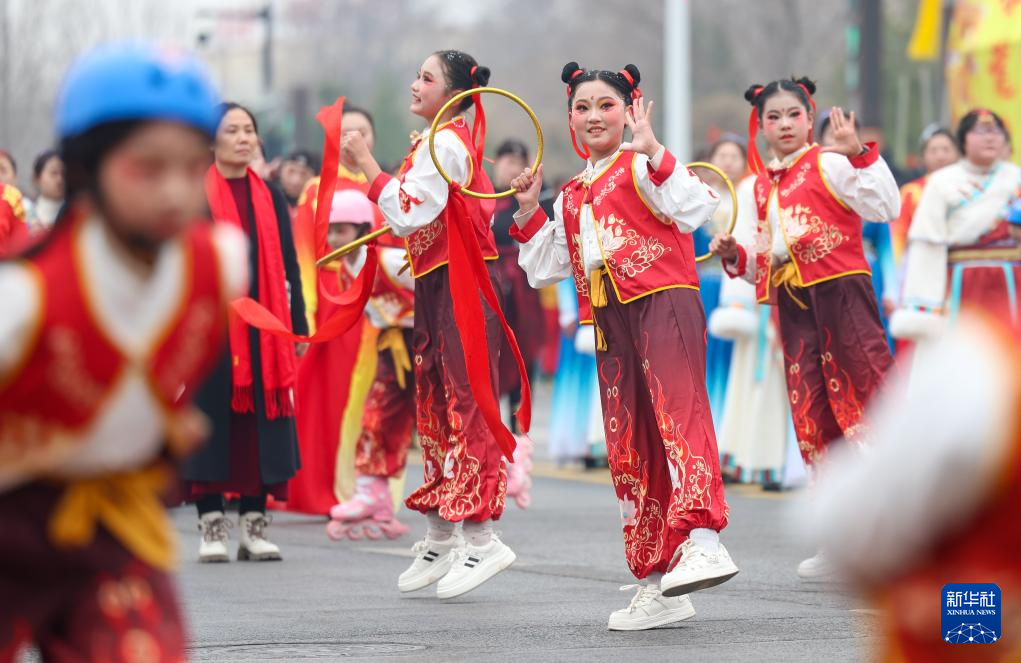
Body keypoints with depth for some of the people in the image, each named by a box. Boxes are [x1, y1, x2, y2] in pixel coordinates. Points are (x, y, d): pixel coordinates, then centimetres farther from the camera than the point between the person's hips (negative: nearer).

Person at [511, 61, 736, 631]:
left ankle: (703, 540, -46)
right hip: (611, 324, 8)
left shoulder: (641, 166, 0)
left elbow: (697, 208, -18)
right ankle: (659, 587, 14)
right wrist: (530, 212, 16)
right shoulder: (572, 196, 22)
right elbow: (546, 270, 28)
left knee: (677, 409, -30)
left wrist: (653, 150, -25)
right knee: (629, 452, 7)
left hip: (664, 305, -8)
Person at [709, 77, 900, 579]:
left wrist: (860, 152, -23)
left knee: (871, 396, -13)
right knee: (812, 418, 6)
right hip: (792, 305, 7)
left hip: (841, 292, -6)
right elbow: (755, 265, 20)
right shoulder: (758, 189, 16)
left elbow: (886, 207, -17)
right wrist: (733, 254, -1)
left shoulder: (828, 165, -3)